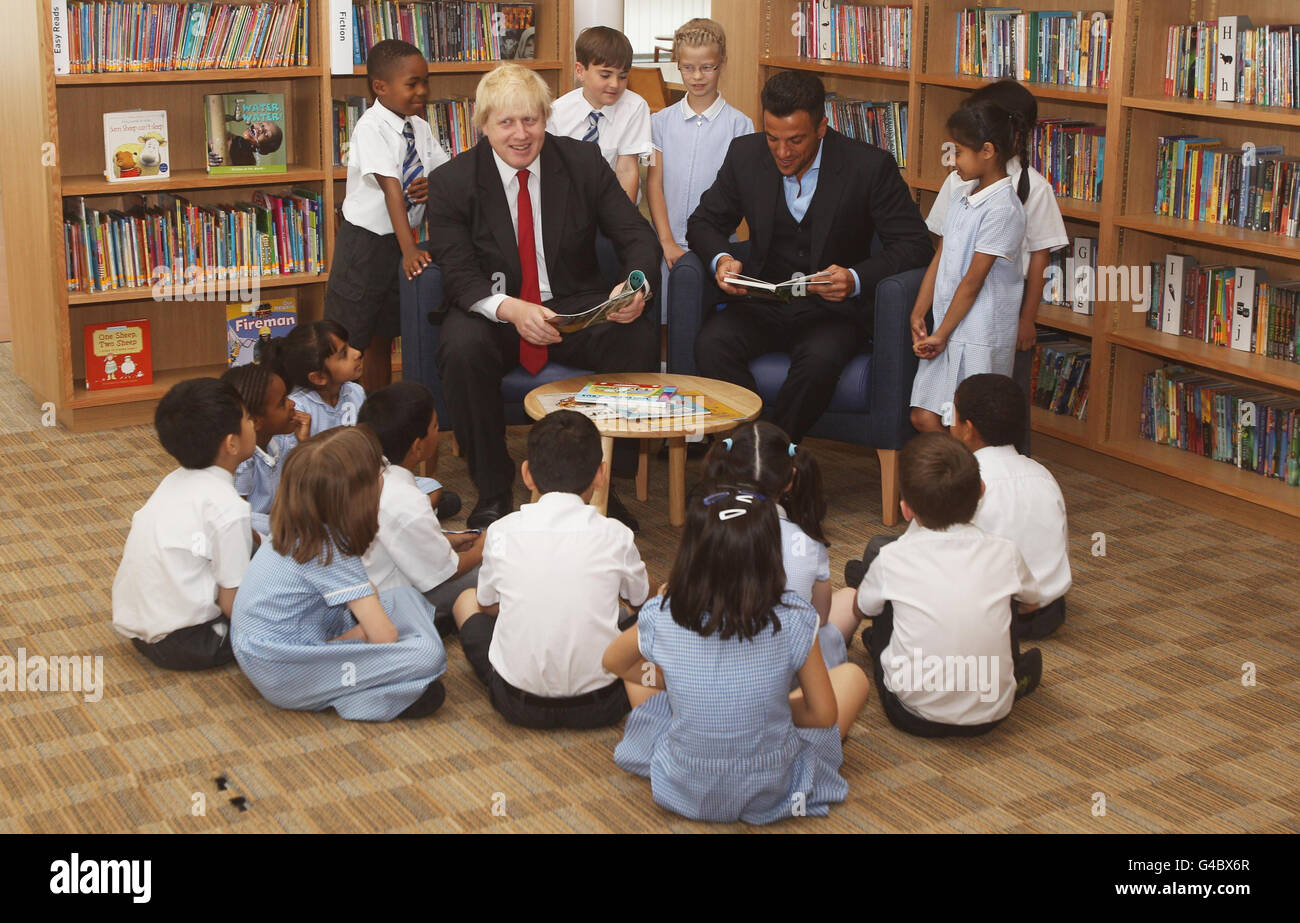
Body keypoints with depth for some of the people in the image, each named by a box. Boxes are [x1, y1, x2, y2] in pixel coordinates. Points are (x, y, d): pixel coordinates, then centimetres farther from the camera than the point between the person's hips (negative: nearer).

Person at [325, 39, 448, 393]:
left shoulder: (419, 127, 3)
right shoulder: (371, 128, -18)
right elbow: (391, 188, -28)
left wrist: (434, 186, -14)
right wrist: (409, 249, -36)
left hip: (399, 241, 7)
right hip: (365, 241, -7)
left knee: (383, 337, 16)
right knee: (348, 339, -2)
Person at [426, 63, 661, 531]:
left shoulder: (583, 163, -1)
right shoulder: (452, 181, -5)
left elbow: (638, 237, -3)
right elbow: (459, 276, -11)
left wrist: (636, 286, -27)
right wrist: (510, 309, -33)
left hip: (574, 307, 1)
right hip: (493, 311, -1)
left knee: (639, 335, -28)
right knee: (462, 350, -35)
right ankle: (492, 491, -16)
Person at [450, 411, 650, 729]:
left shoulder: (502, 532, -5)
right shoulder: (615, 535, -7)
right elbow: (642, 598, 15)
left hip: (518, 705, 0)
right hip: (601, 706, 0)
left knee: (466, 600, 24)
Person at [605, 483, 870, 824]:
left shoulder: (660, 619, -19)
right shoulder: (794, 620, -22)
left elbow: (612, 661, 3)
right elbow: (824, 715, -9)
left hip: (684, 792, 1)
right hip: (770, 795, -1)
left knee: (638, 667, 23)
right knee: (852, 675, 19)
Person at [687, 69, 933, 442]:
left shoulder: (871, 166, -9)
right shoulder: (745, 154, 0)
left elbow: (915, 244, -8)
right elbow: (704, 222, 11)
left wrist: (856, 279, -26)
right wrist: (721, 259, -13)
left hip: (832, 309, -3)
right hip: (762, 305, 3)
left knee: (819, 359, -35)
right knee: (712, 345, -28)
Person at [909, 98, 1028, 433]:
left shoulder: (1002, 208, -16)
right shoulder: (961, 195, 11)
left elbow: (973, 281, -15)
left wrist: (941, 334, -11)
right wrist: (918, 315, 6)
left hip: (980, 338, -8)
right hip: (947, 330, 8)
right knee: (923, 418, 7)